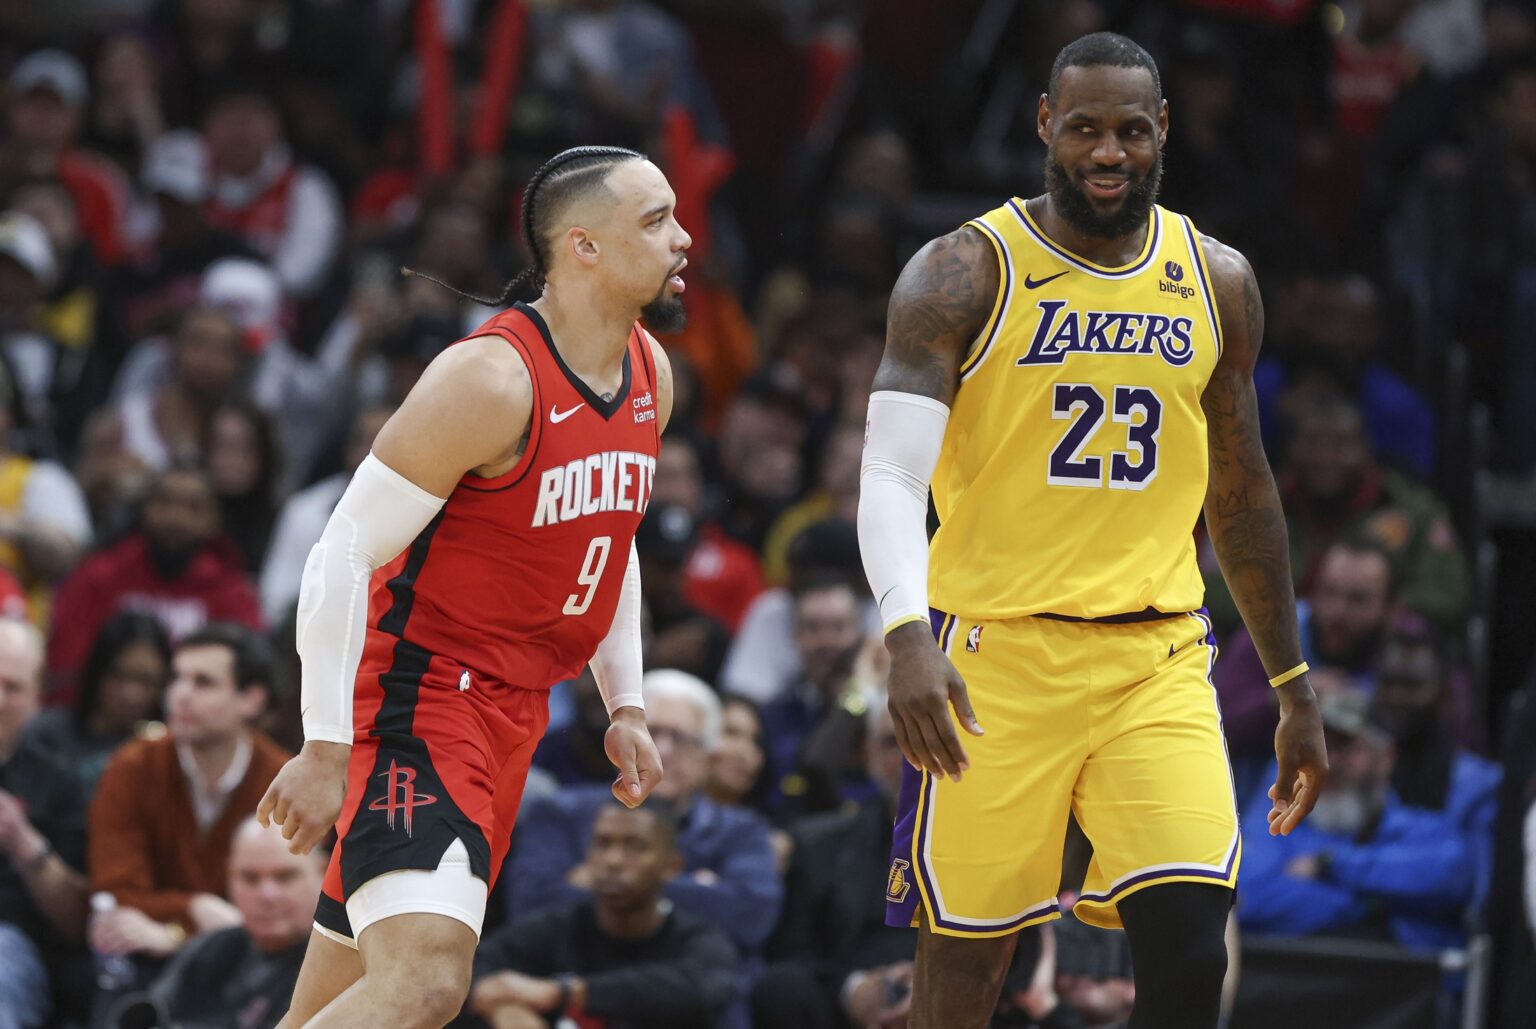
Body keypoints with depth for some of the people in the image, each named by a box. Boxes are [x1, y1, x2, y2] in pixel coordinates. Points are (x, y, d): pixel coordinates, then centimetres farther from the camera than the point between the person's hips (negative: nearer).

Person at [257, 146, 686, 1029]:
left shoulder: (650, 374, 8)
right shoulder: (492, 380, -19)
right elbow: (343, 557, -18)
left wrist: (626, 707, 17)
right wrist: (326, 751, -19)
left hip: (510, 715, 9)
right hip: (417, 696, -9)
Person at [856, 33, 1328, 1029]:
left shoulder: (1218, 281, 8)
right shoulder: (964, 274, -5)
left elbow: (1242, 492, 19)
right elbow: (890, 477, -13)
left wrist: (1295, 687, 20)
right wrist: (908, 638, -30)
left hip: (1158, 655, 3)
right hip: (996, 651, -3)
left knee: (1190, 940, -12)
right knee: (967, 949, 2)